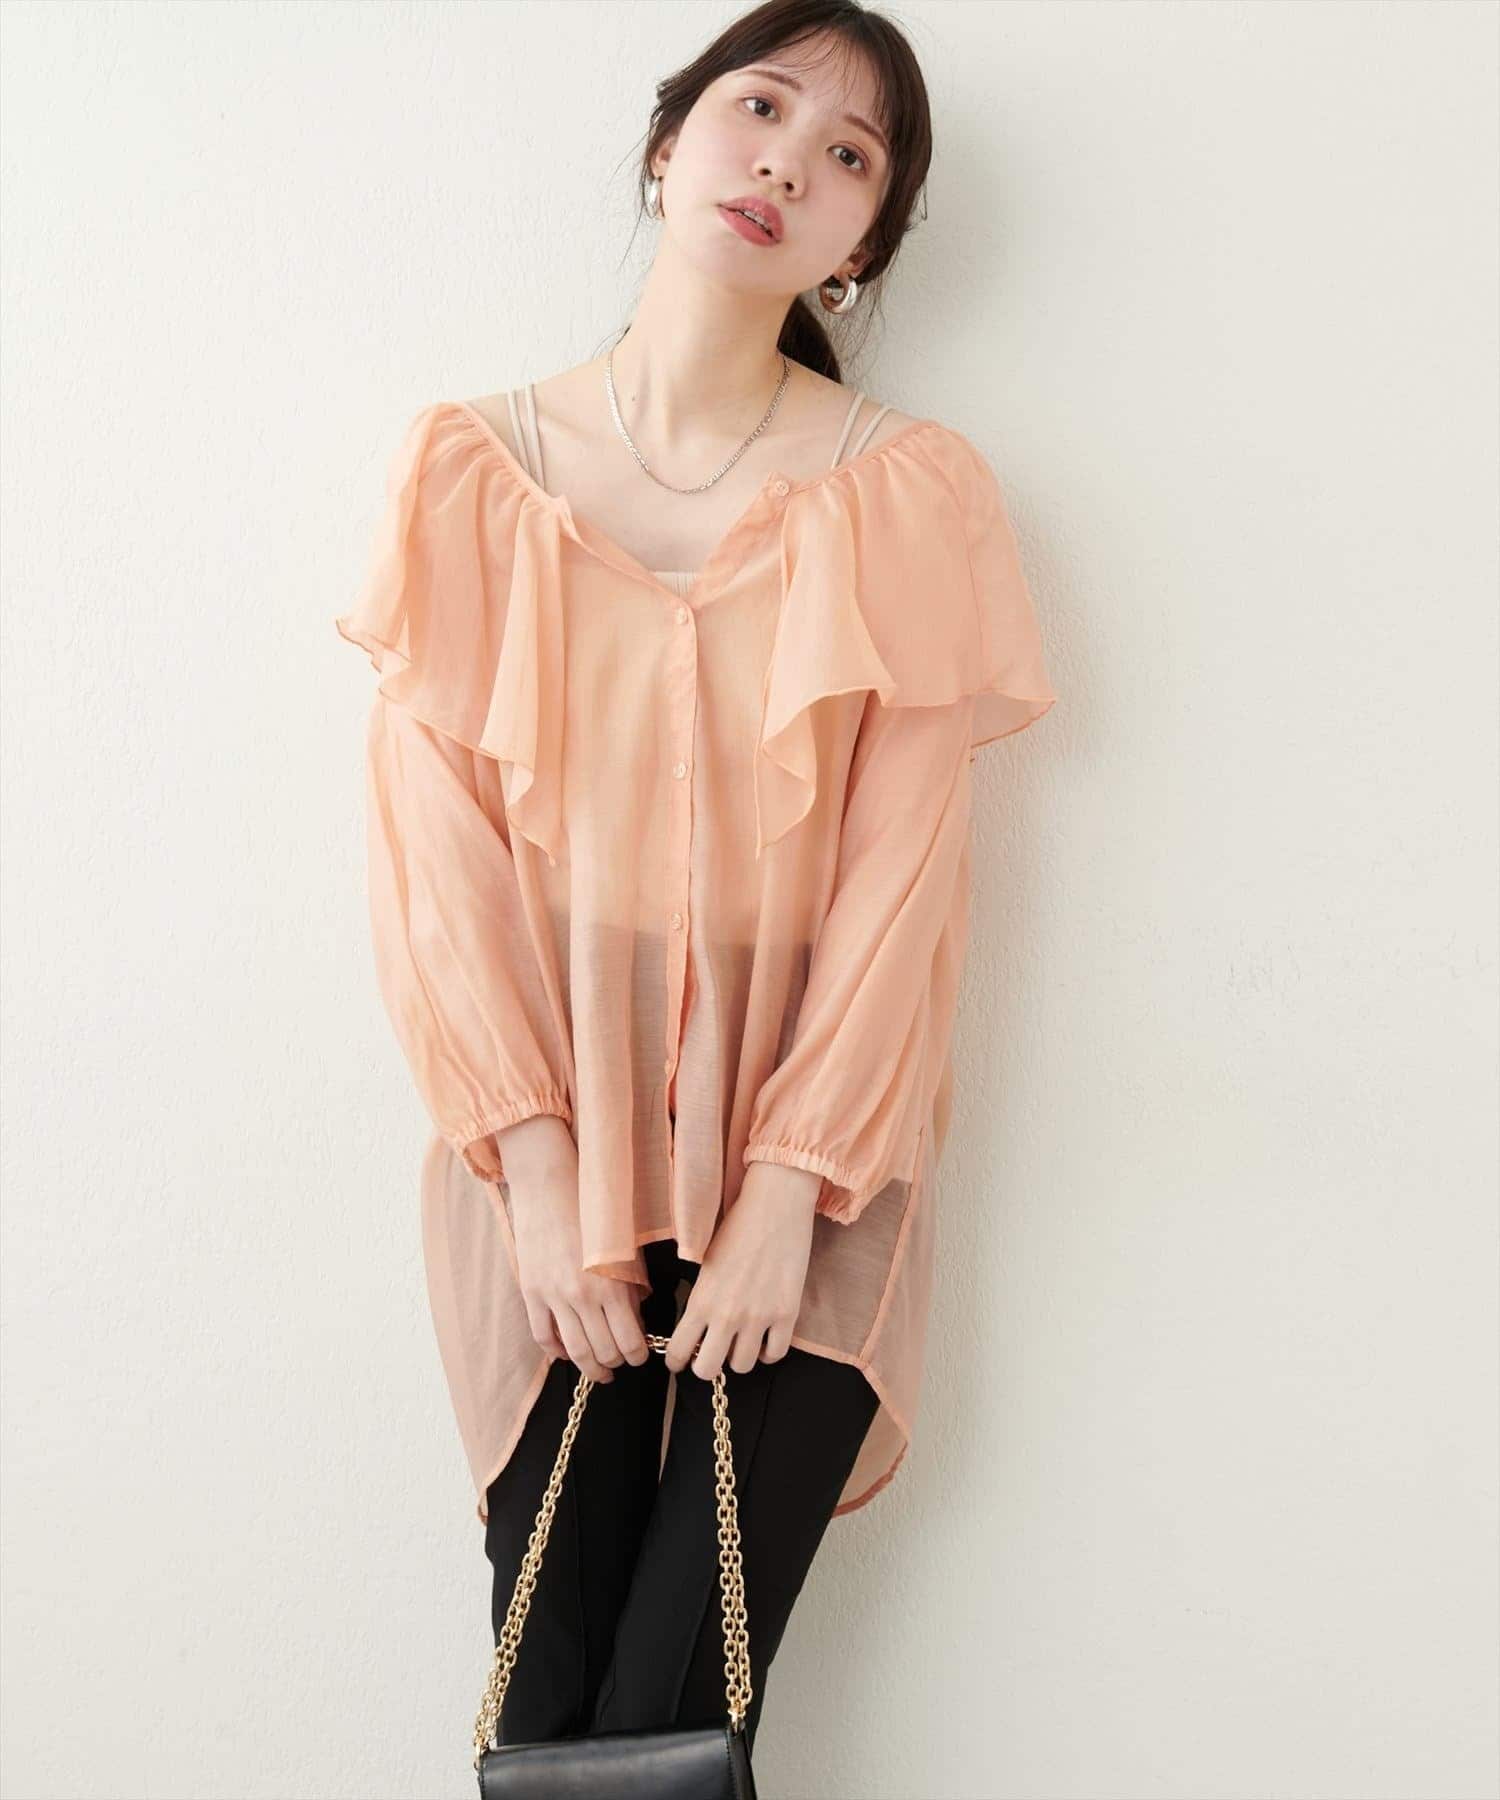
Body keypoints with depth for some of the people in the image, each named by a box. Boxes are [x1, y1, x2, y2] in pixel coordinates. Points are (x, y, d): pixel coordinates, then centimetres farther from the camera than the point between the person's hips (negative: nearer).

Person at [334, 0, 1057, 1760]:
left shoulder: (903, 493, -3)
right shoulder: (473, 470, 1)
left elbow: (902, 876, -5)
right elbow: (431, 847, -3)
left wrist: (785, 1192, -11)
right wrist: (537, 1170, -9)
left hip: (793, 1196, -1)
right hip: (548, 1188, 1)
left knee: (673, 1719, -3)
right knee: (543, 1716, 3)